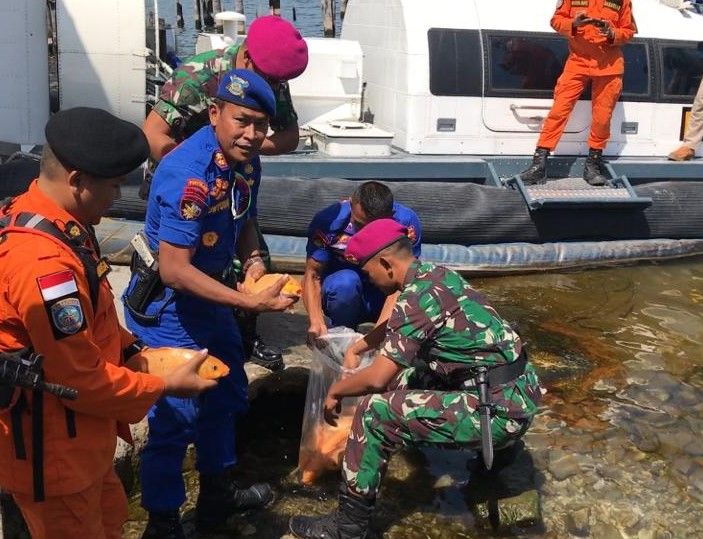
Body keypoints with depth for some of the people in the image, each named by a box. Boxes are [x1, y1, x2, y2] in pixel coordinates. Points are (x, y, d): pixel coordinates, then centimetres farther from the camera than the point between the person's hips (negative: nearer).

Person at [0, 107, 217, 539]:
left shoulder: (36, 217, 0)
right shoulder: (43, 262, -34)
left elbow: (91, 320, 13)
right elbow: (82, 380, -26)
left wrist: (134, 350, 3)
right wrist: (165, 386, -14)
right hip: (51, 450, -9)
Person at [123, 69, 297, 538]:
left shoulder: (245, 160, -4)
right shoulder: (190, 174, -30)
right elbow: (174, 271, -31)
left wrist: (253, 261, -9)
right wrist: (251, 303, -33)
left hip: (210, 299, 9)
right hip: (167, 307, -9)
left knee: (226, 397, 22)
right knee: (176, 418, -2)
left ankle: (217, 496, 43)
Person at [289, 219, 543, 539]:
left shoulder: (418, 296, -18)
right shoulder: (435, 274, 10)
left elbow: (376, 379, -16)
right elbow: (395, 329, 31)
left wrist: (335, 391, 2)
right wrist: (357, 349, 41)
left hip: (501, 410, -10)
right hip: (518, 394, 10)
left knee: (374, 412, -11)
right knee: (407, 376, 25)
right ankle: (496, 445, 35)